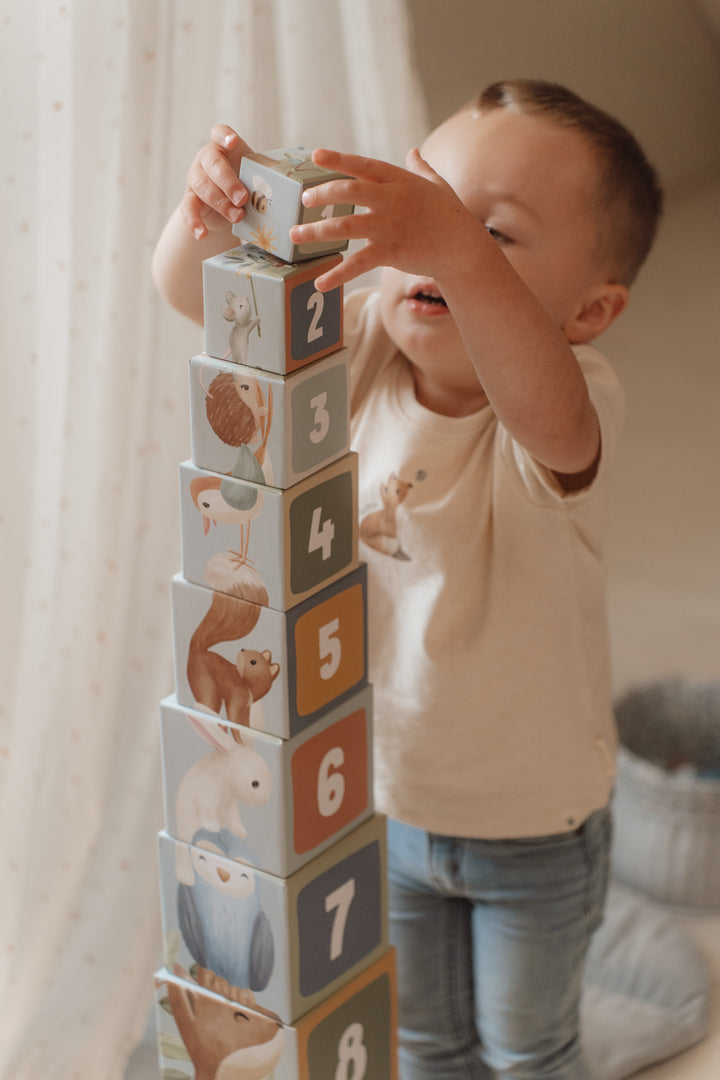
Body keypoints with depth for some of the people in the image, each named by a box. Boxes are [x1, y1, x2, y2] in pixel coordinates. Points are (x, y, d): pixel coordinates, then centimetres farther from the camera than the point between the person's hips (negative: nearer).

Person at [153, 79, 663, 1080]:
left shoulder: (568, 405, -31)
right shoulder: (359, 354, -16)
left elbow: (544, 406, -56)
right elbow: (195, 294, -19)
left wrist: (465, 250, -74)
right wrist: (208, 216, -44)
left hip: (535, 823, -4)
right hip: (384, 797, 4)